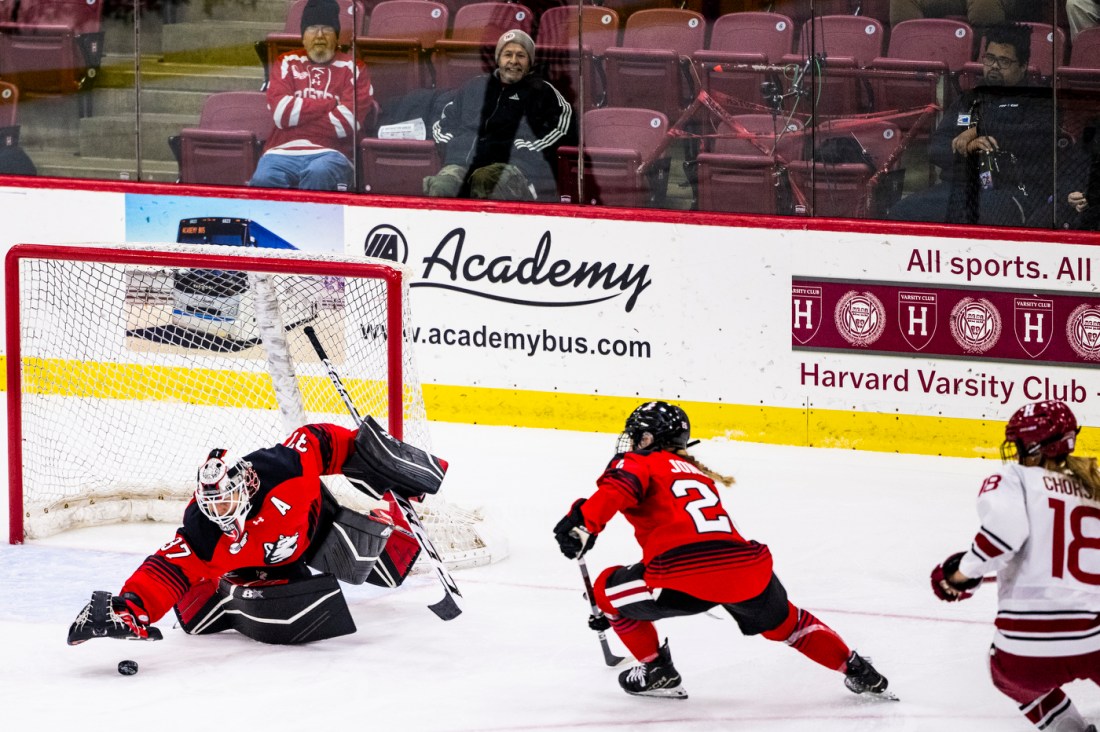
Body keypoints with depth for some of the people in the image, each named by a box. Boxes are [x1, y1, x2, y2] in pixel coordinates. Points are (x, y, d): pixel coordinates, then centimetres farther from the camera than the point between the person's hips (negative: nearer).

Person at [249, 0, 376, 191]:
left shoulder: (352, 68, 12)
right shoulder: (287, 63, 18)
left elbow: (345, 122, -3)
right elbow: (280, 111, 1)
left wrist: (299, 114, 3)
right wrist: (331, 103, 1)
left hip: (330, 153, -1)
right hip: (283, 152, 1)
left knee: (319, 173, -38)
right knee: (264, 179, -34)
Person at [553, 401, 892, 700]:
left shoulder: (638, 463, 16)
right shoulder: (699, 474, 37)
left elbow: (617, 489, -11)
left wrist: (583, 523, -24)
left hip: (688, 572, -6)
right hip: (747, 570, 6)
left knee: (609, 587, 19)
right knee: (783, 622, 34)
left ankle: (655, 670, 19)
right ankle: (859, 673, 34)